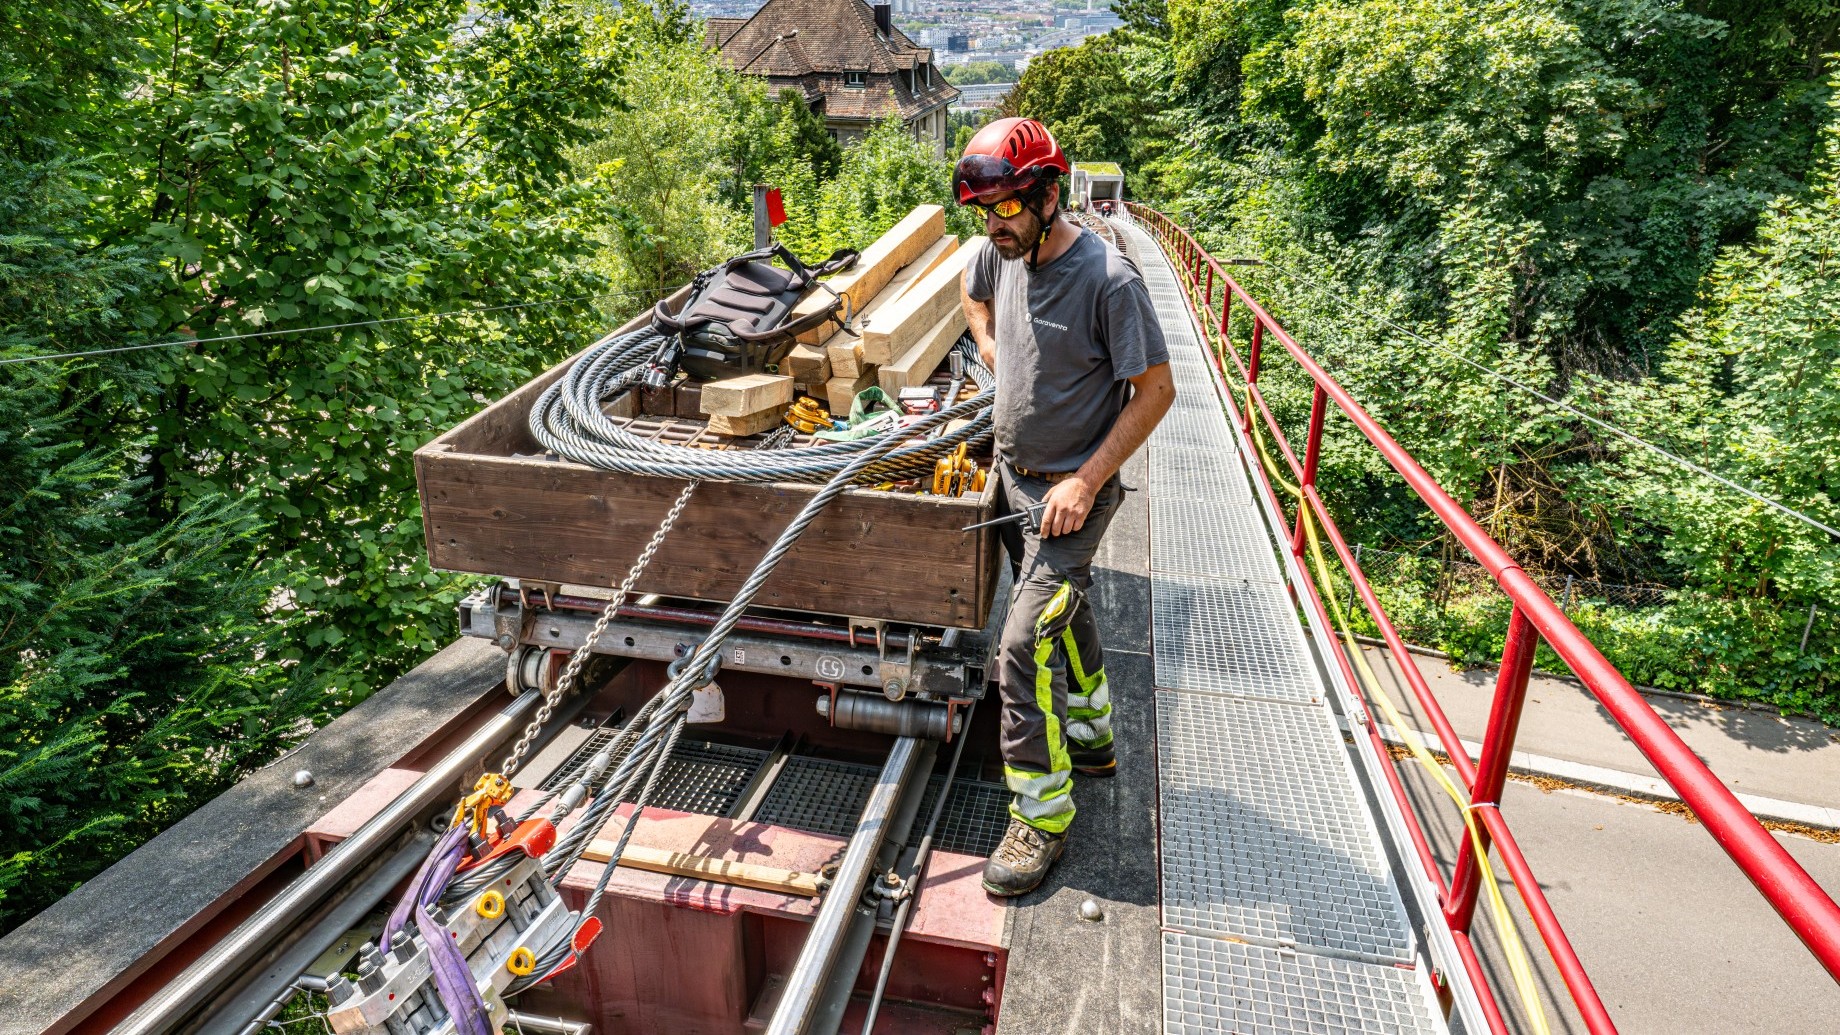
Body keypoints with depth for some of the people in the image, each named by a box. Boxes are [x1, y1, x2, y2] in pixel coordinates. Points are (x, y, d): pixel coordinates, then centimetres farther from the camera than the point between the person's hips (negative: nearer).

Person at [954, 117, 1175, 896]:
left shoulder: (1107, 279, -22)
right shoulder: (1002, 254, 0)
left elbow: (1155, 390, -18)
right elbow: (972, 288, 25)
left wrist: (1086, 482, -21)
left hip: (1070, 490, -8)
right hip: (1014, 475, 8)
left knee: (1026, 644, -13)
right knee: (1063, 614, 22)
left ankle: (1041, 815, 2)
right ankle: (1090, 739, 44)